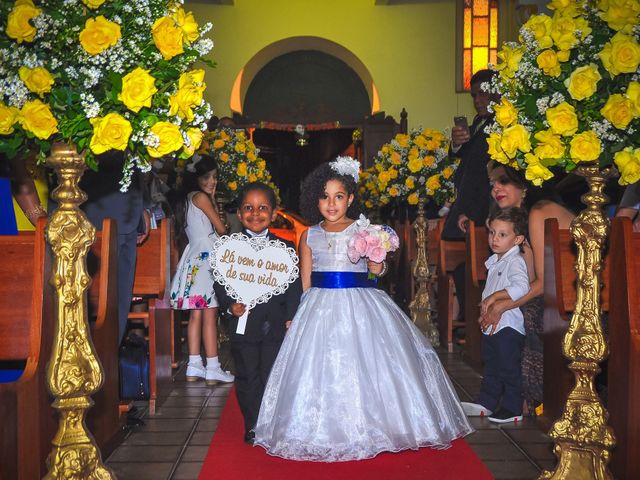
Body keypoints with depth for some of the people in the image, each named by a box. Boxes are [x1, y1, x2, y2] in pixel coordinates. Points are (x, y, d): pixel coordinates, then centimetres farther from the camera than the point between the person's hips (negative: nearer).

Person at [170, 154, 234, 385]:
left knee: (196, 314, 8)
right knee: (210, 314, -8)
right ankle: (213, 369, -6)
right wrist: (212, 200, 10)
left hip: (194, 257, 10)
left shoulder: (187, 199, 19)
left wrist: (212, 200, 17)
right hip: (205, 258, -10)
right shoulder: (201, 197, -8)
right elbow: (221, 229, -6)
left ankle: (194, 367, 10)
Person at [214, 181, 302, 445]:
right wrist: (229, 305, -16)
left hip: (276, 324, 0)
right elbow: (220, 283, 0)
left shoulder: (284, 247, 3)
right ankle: (252, 427, 20)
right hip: (243, 324, 0)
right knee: (247, 378, 8)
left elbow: (294, 285, 2)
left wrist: (291, 317, -5)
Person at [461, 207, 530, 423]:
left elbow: (521, 287, -35)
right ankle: (486, 403, 30)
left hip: (508, 325, -9)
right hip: (491, 323, 9)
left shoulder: (515, 262, -18)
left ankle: (512, 409, 13)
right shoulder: (495, 260, 11)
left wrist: (494, 296, -33)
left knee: (509, 368, 1)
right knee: (491, 367, 19)